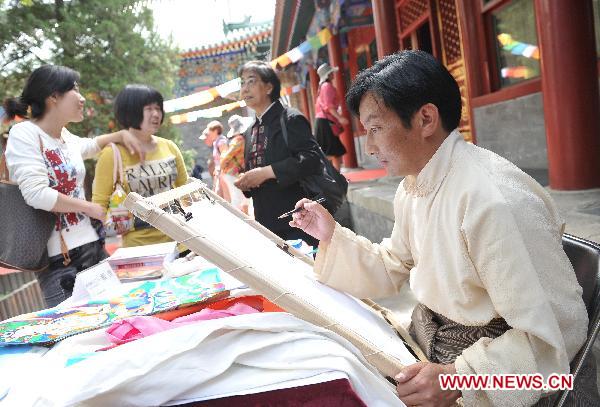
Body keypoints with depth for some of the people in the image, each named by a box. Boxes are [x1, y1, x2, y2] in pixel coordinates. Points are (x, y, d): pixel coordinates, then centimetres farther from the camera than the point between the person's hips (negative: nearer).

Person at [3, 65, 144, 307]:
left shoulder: (65, 136, 11)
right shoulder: (24, 134, -10)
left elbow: (89, 146, 36)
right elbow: (37, 194, -21)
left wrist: (121, 135, 22)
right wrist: (91, 208, -11)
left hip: (93, 246, 8)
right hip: (60, 259, -7)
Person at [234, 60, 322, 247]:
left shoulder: (291, 119, -7)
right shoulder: (249, 132, 16)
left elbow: (311, 158, -20)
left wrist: (266, 172, -22)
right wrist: (245, 182, 0)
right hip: (267, 223, 7)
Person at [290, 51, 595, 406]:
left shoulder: (496, 200, -27)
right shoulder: (413, 187, 1)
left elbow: (558, 328, -24)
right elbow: (392, 271, 9)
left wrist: (458, 377, -31)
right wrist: (332, 235, -3)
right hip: (427, 348, 7)